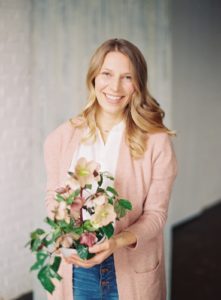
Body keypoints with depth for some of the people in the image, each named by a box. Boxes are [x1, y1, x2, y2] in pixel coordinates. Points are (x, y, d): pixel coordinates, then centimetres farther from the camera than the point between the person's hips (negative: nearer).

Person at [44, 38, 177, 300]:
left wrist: (117, 242, -25)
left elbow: (155, 213, -9)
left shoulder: (157, 142, -11)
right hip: (73, 266, 2)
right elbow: (53, 197, 4)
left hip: (131, 271, -1)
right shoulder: (61, 138, -3)